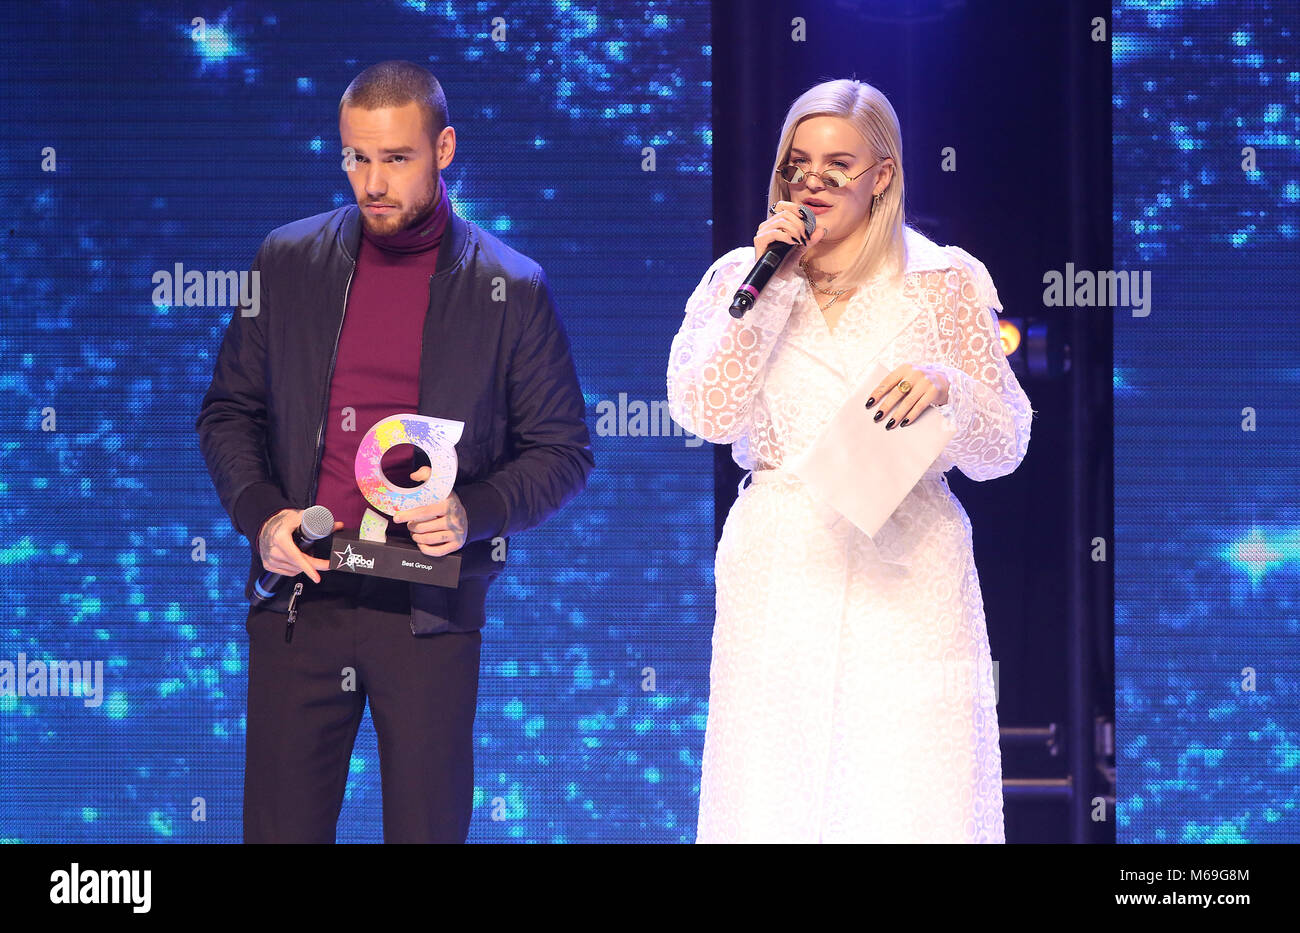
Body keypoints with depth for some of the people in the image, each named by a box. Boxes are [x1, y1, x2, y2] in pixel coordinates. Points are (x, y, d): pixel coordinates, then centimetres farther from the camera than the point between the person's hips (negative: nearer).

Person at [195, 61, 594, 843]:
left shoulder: (512, 289, 1)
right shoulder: (288, 261, 8)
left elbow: (564, 451, 4)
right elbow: (229, 412, 13)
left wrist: (475, 512, -14)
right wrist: (260, 515, -5)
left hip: (430, 608, -2)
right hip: (299, 593, 2)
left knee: (428, 828, 3)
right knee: (281, 828, 2)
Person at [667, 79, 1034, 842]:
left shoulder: (942, 282, 7)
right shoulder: (740, 279, 11)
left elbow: (1003, 449, 3)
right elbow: (705, 413, -5)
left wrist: (947, 389, -17)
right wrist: (770, 287, -7)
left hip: (906, 572, -1)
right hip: (779, 571, 1)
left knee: (909, 794, -8)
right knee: (773, 794, -1)